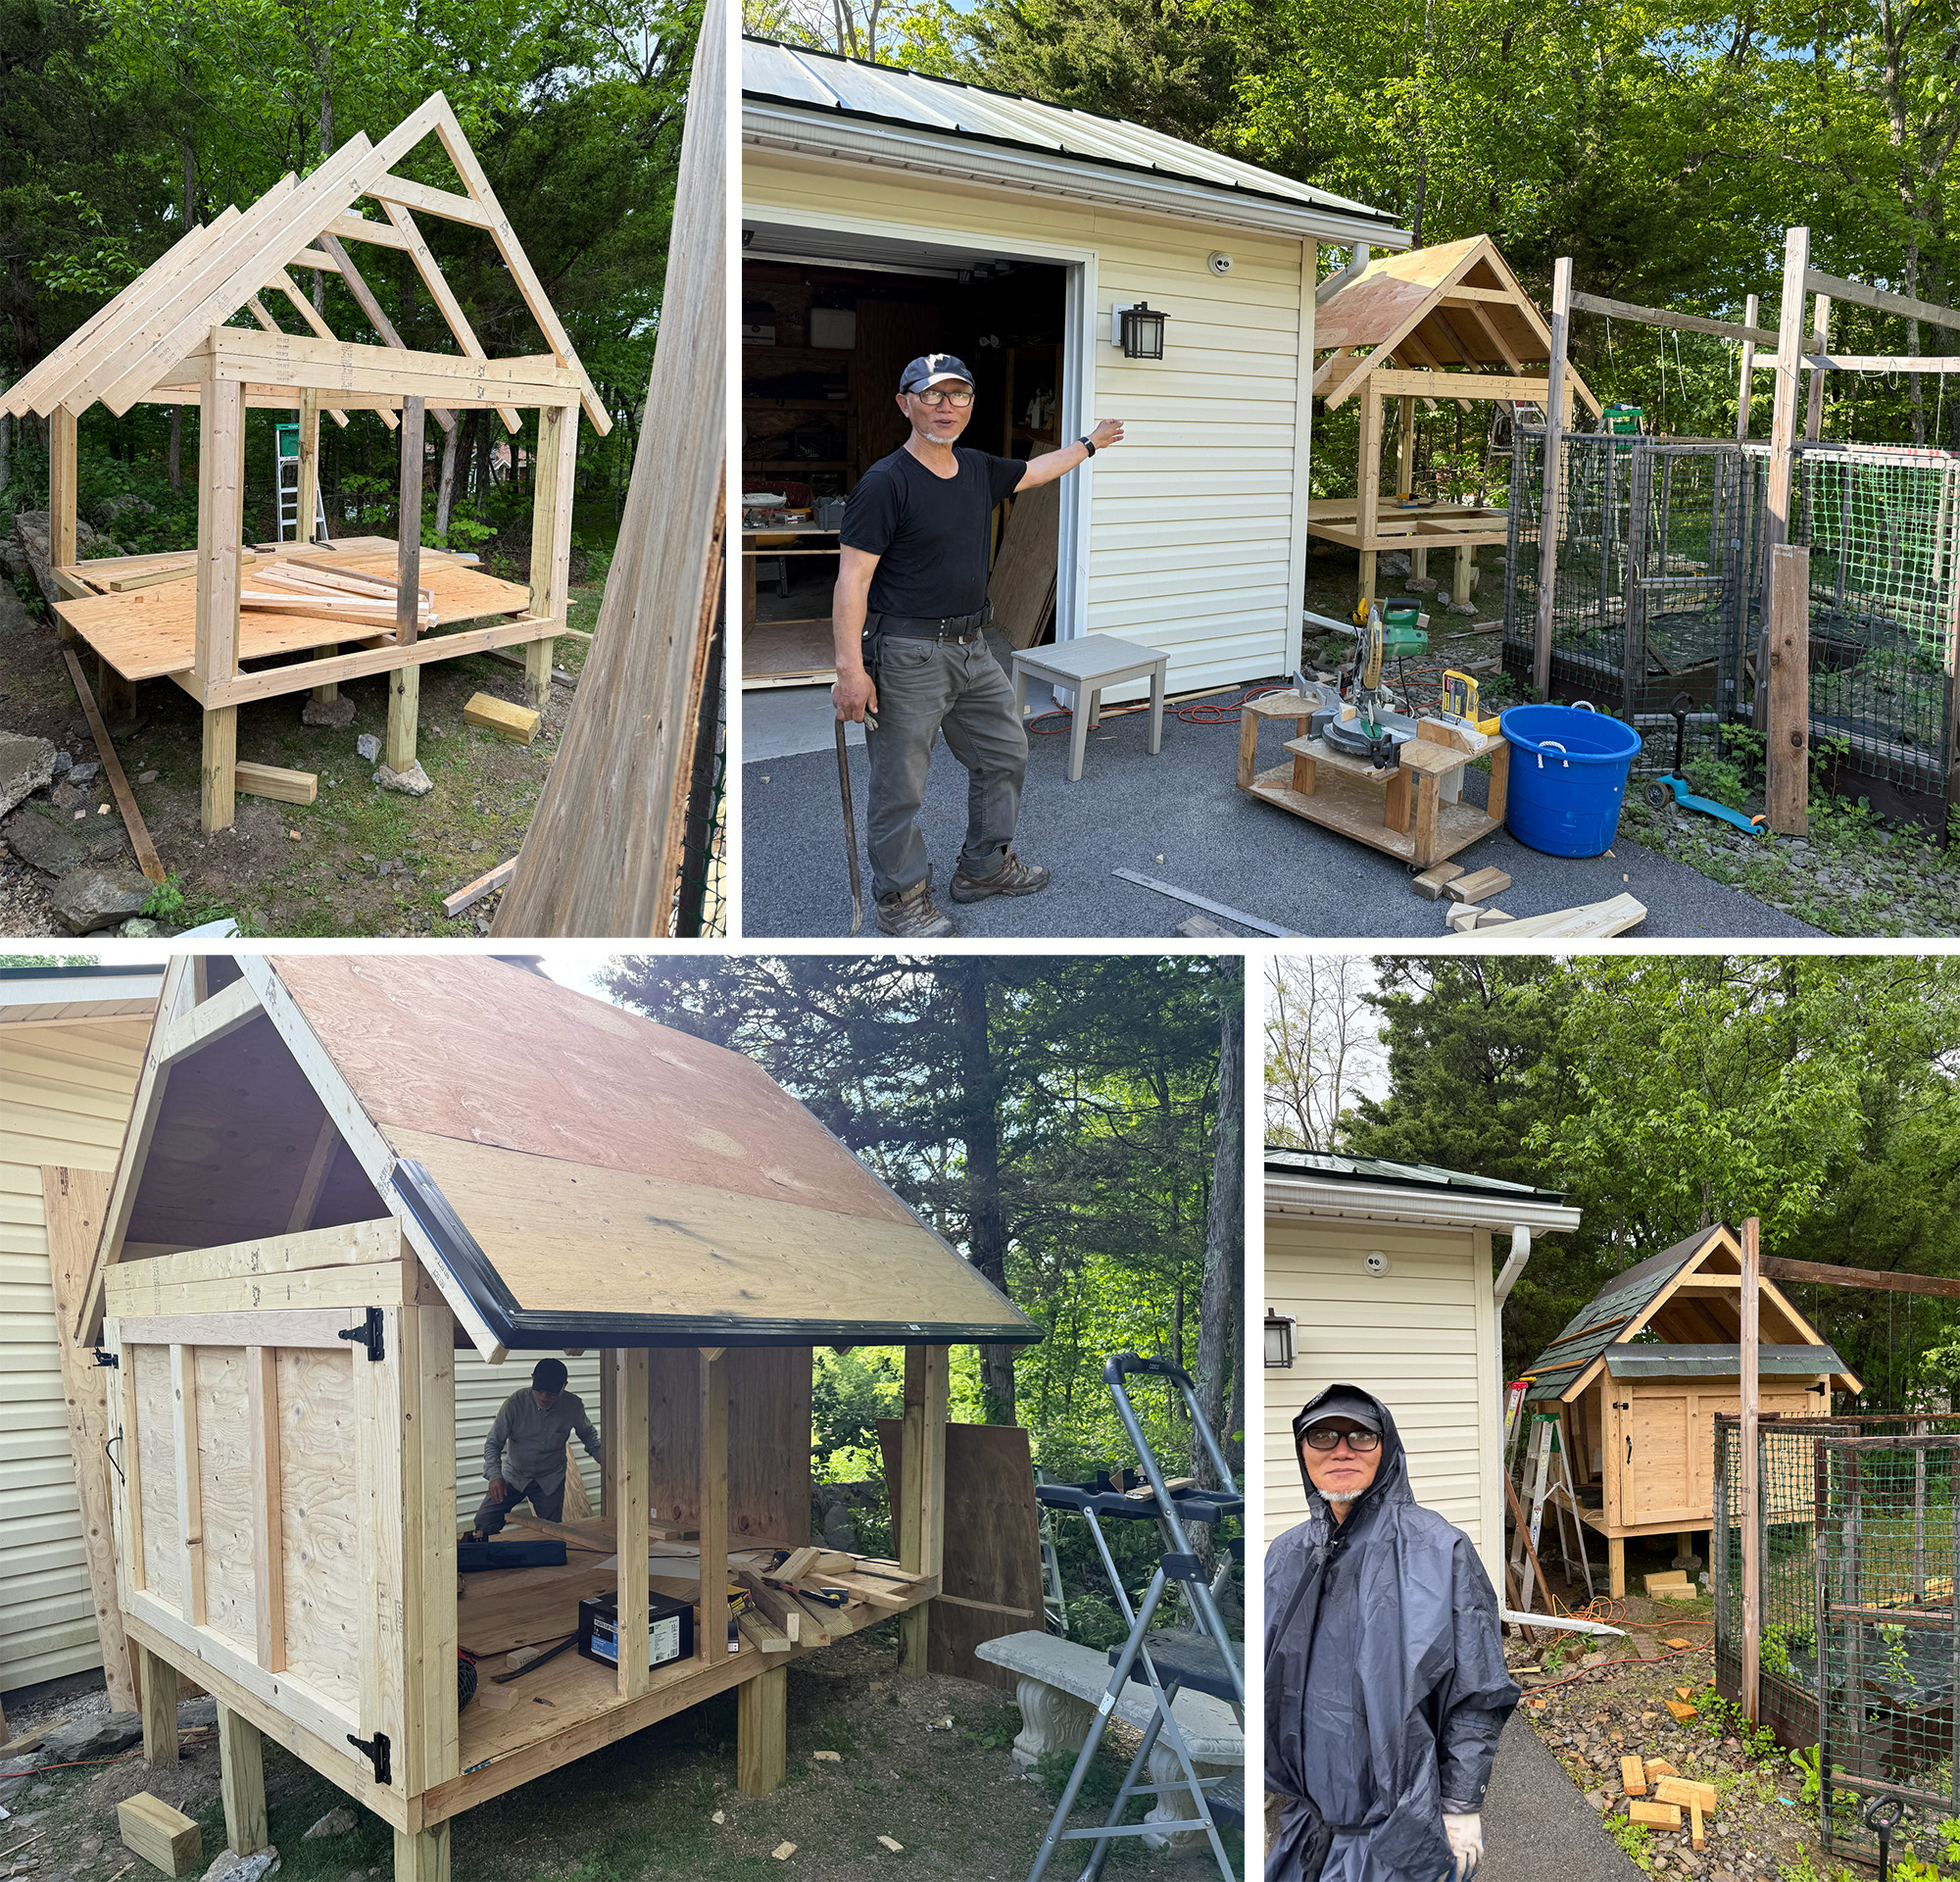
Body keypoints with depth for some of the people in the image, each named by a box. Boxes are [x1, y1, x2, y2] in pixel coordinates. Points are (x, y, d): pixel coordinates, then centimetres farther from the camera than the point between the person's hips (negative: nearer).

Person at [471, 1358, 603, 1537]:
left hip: (550, 1480, 1)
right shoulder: (515, 1403, -19)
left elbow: (587, 1434, 8)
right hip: (513, 1475, -1)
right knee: (484, 1522, -11)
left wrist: (600, 1455, -11)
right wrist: (495, 1475, -29)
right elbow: (493, 1443, -13)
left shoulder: (573, 1406, -13)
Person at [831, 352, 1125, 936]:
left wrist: (1090, 443, 42)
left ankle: (984, 866, 34)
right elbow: (852, 579, -17)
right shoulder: (886, 482, -15)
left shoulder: (979, 471, 8)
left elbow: (1037, 470, 30)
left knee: (1004, 753, 18)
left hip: (972, 648, 8)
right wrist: (850, 670, -23)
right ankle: (901, 897, 16)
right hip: (908, 655, -8)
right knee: (899, 784, 0)